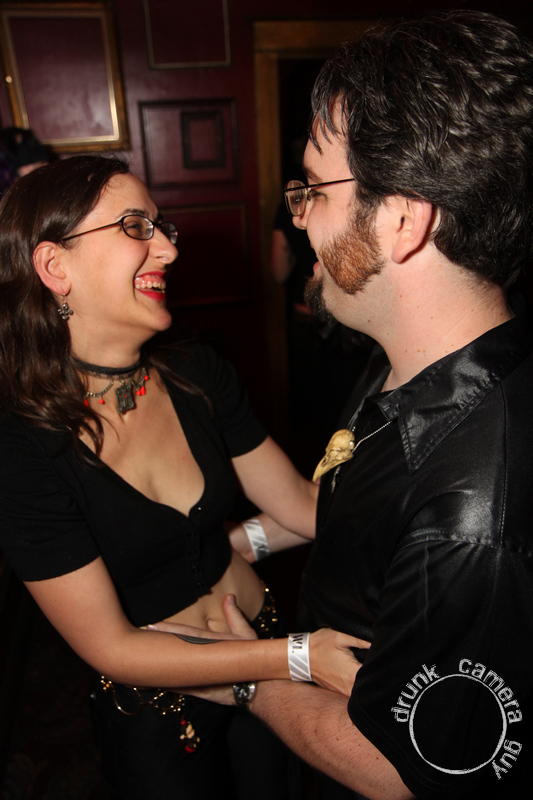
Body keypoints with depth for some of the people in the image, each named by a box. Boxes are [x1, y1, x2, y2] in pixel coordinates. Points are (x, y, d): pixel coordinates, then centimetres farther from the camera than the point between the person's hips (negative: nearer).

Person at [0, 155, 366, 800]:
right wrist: (297, 657, -28)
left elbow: (301, 505, -8)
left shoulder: (198, 375, -10)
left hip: (262, 634, 5)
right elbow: (109, 646, -22)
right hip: (156, 717, -4)